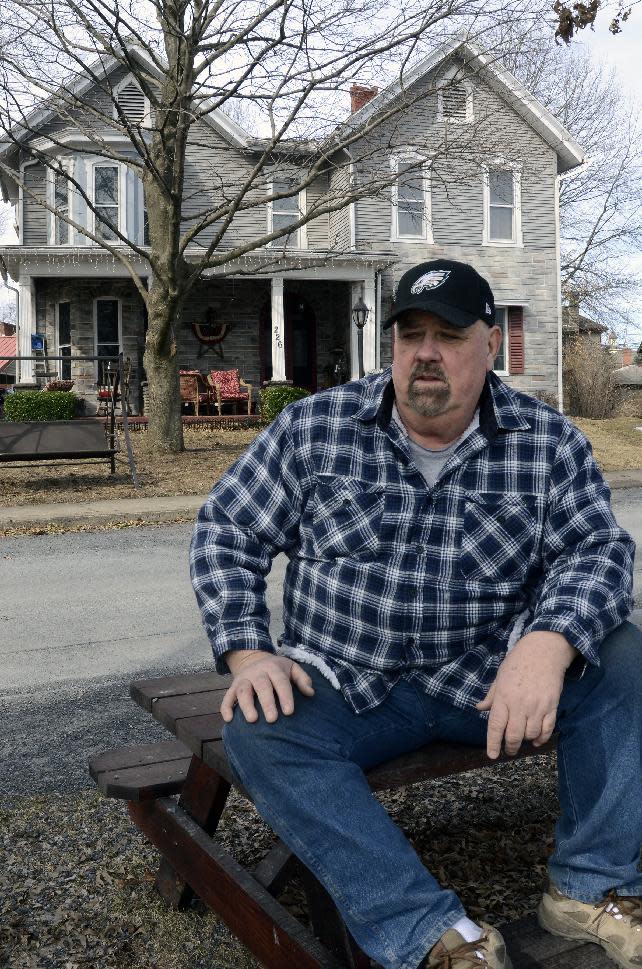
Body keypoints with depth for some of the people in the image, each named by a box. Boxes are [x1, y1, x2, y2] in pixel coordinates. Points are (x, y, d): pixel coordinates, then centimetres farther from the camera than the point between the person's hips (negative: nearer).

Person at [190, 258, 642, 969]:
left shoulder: (548, 442, -2)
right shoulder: (313, 428, -4)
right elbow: (226, 533, 1)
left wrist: (547, 645, -29)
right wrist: (248, 654, -14)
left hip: (493, 682, 1)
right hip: (346, 685, 0)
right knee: (257, 731, -28)